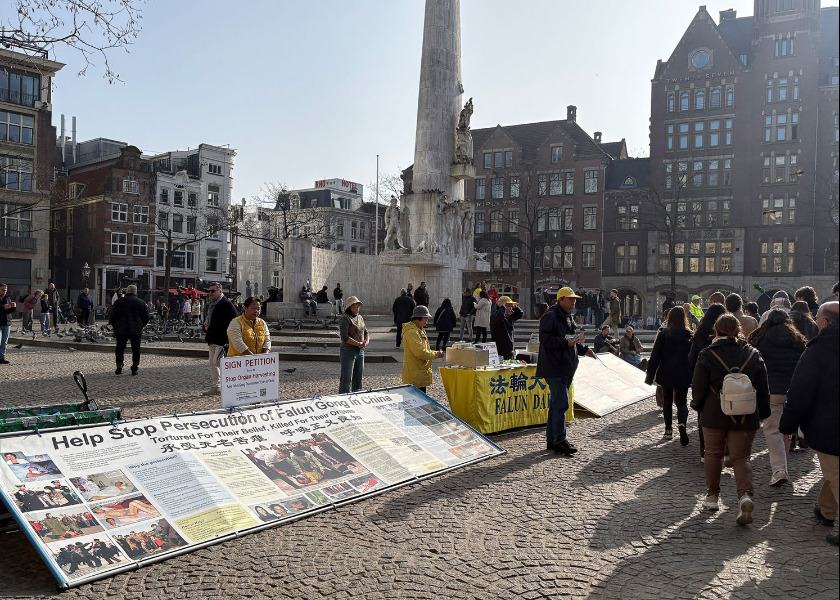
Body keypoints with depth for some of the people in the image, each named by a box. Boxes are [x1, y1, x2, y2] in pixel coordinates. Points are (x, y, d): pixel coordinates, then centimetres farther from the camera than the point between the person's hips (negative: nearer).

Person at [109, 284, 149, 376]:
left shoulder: (119, 301, -1)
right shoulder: (142, 303, 2)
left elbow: (113, 316, -1)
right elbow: (146, 318, 6)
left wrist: (114, 325, 15)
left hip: (121, 330, -1)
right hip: (136, 331, 1)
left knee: (120, 348, 10)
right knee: (136, 349, 8)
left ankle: (119, 367, 0)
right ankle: (134, 369, 8)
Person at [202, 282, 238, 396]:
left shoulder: (227, 304, -12)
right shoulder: (209, 304, 15)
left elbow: (233, 321, -14)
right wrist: (206, 326, 8)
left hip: (221, 338, -9)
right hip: (211, 338, 9)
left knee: (217, 361, -12)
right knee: (212, 362, 11)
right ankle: (215, 387, 18)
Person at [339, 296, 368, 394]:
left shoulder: (360, 318, 14)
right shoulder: (345, 319, -11)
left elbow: (366, 332, 18)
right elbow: (344, 336, -19)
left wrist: (366, 342, -4)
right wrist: (358, 344, -20)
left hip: (360, 352, 8)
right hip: (348, 351, -8)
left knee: (358, 377, 13)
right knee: (347, 378, -5)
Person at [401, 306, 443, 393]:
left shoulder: (420, 330, 15)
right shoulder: (412, 332, -19)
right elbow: (420, 353, -24)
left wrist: (434, 352, 11)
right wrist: (435, 354, -14)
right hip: (415, 375, -10)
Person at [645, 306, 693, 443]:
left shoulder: (663, 334, -7)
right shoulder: (689, 335, -6)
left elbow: (655, 356, -7)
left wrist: (650, 375, -1)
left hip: (666, 374, 0)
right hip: (683, 375, 0)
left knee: (667, 401, 17)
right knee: (681, 402, 7)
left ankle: (668, 429, 20)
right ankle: (682, 423, -21)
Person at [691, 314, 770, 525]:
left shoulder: (708, 355, -9)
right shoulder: (753, 355, 1)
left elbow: (698, 387, -5)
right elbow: (763, 389, 6)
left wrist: (697, 405, 14)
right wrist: (762, 413, 17)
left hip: (714, 415, -2)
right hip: (746, 417, 2)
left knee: (713, 454, 15)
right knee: (741, 457, 8)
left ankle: (712, 496, 23)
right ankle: (746, 495, -15)